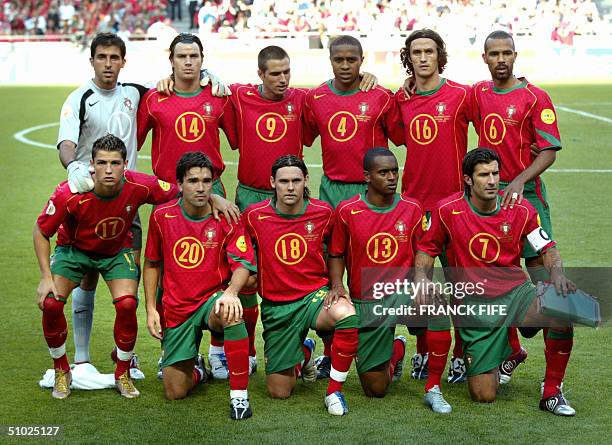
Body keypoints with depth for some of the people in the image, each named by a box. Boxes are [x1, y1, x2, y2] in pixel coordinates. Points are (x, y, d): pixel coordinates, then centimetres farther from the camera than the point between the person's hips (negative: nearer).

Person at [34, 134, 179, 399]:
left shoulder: (139, 186, -28)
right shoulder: (69, 194, -32)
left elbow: (182, 194, -10)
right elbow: (41, 232, -15)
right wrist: (46, 277, -20)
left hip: (117, 251, 1)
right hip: (74, 249, 0)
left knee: (127, 304, -23)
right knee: (50, 303, -20)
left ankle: (123, 374, 4)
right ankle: (61, 372, 6)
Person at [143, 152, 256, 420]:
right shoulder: (162, 216, -2)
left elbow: (243, 264, -15)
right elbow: (152, 264, 11)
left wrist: (231, 292, -36)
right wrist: (151, 309, 4)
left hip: (212, 299, -2)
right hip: (177, 310, 2)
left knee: (231, 313, -42)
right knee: (175, 393, -1)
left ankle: (239, 394, -29)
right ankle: (196, 368, 37)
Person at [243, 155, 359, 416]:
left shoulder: (322, 212, -6)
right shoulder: (255, 216, -8)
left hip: (315, 296, -1)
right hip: (275, 305, 1)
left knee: (346, 314, -39)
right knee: (279, 392, 4)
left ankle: (334, 391, -18)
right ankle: (304, 354, 41)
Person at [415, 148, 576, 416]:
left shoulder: (520, 209, -3)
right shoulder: (448, 210, -6)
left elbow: (547, 249, 3)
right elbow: (427, 249, 6)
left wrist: (557, 273, -18)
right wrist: (421, 277, -13)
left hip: (516, 293, 1)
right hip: (475, 306, -1)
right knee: (484, 396, -8)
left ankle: (551, 393, -12)